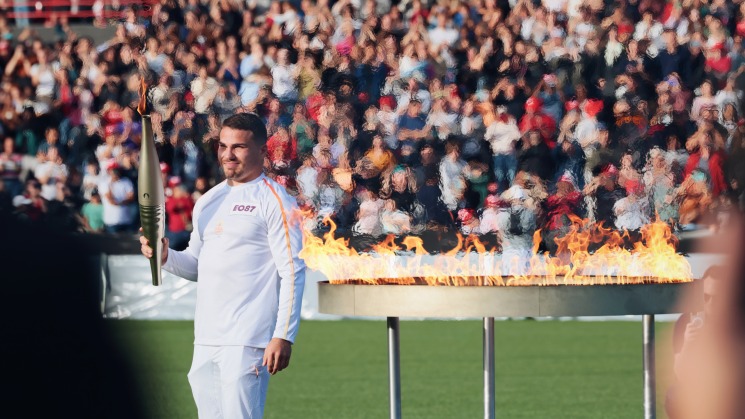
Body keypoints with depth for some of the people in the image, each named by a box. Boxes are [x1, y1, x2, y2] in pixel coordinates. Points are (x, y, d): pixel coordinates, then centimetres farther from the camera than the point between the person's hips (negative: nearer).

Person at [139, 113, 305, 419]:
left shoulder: (274, 201, -5)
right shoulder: (209, 201, 18)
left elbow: (292, 272, -10)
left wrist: (284, 336, -18)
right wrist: (166, 257, 3)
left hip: (247, 343, -8)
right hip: (205, 341, 8)